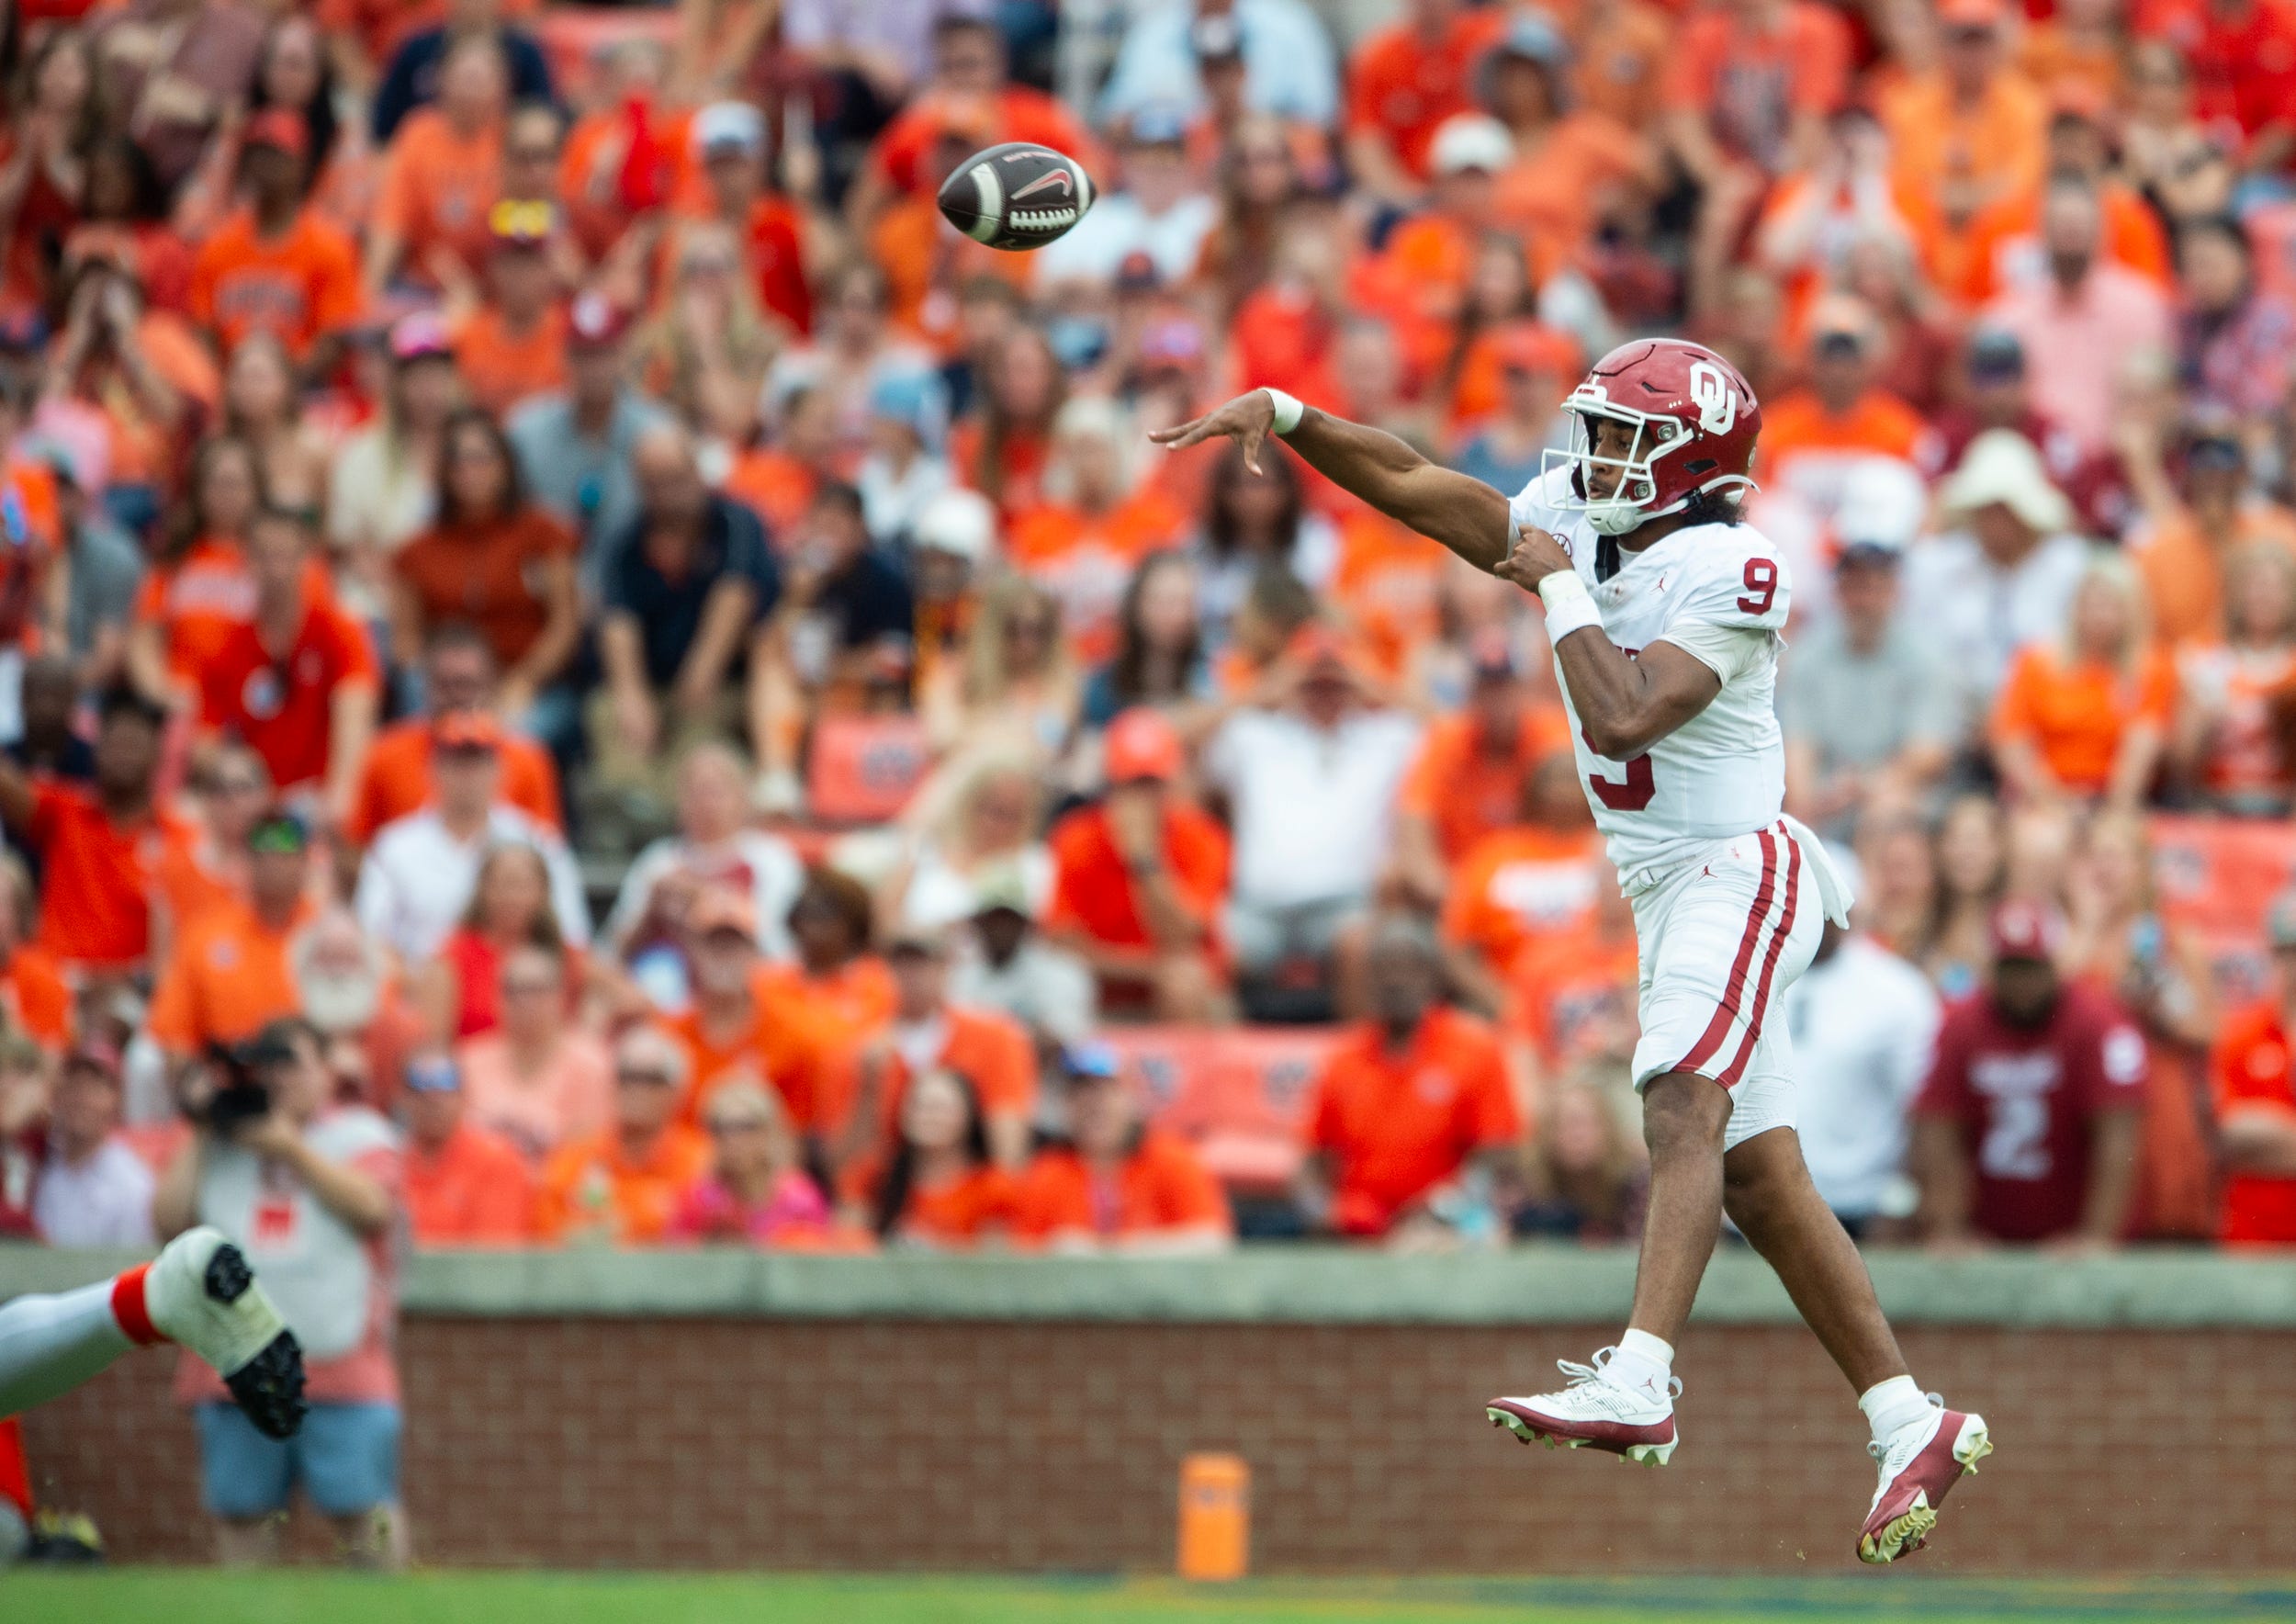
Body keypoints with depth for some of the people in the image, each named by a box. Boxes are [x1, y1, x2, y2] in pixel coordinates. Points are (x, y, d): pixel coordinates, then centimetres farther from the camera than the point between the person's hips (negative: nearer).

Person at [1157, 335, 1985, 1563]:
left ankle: (1638, 1384, -44)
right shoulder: (1581, 524, 9)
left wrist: (1562, 590, -15)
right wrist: (1284, 415, 2)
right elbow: (1417, 491, 12)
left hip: (1739, 872, -9)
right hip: (1666, 894, 9)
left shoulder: (1726, 573, -16)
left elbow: (1624, 719, -25)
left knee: (1683, 1106, -27)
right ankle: (1911, 1426, 13)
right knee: (1759, 1182, 8)